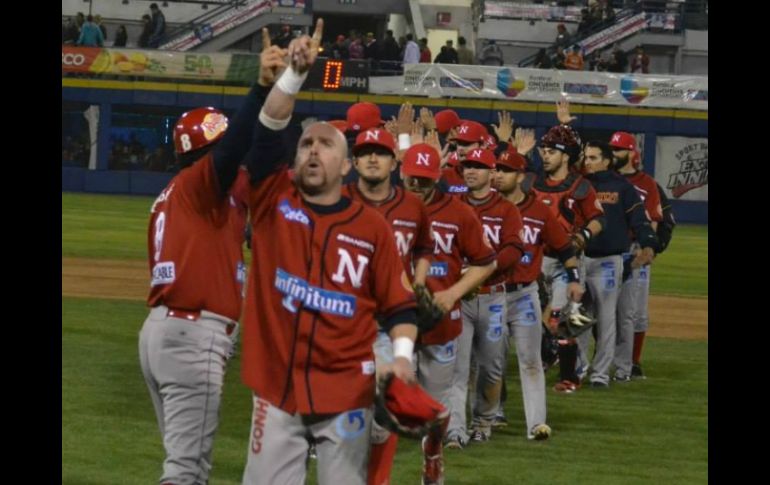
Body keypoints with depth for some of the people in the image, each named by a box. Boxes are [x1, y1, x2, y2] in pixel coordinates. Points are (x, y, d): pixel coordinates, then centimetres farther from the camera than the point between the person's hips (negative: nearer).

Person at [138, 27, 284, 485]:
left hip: (162, 327, 10)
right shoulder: (199, 183, -8)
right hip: (195, 335, -10)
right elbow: (232, 152, -28)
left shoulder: (173, 194, 19)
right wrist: (263, 87, -39)